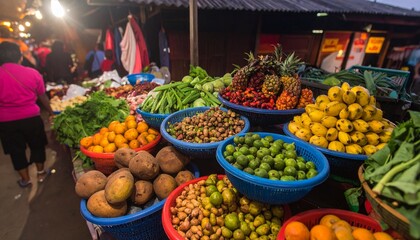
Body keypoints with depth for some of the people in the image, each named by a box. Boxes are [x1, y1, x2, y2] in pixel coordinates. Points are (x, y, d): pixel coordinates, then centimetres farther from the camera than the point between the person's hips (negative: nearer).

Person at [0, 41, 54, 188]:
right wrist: (51, 113, 14)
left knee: (16, 150, 16)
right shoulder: (32, 72, -6)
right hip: (31, 117, 0)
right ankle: (41, 173, 32)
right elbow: (42, 96, 2)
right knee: (37, 145, 18)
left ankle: (25, 178, 31)